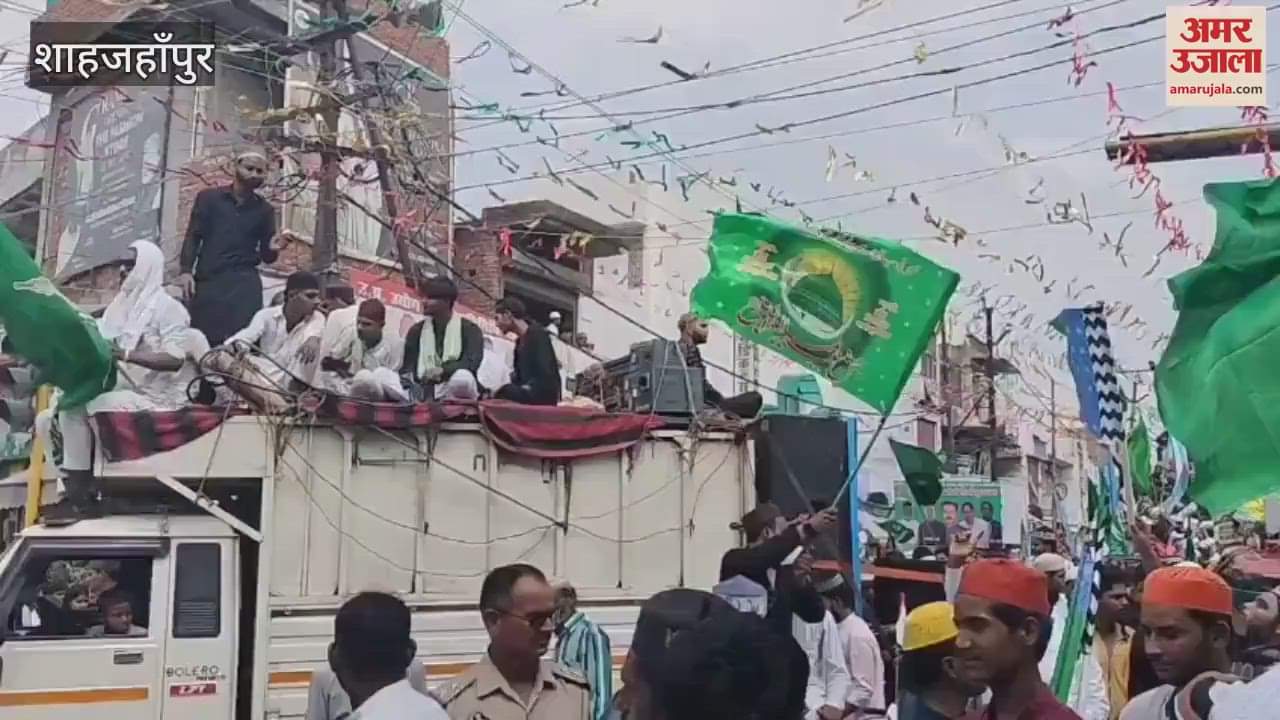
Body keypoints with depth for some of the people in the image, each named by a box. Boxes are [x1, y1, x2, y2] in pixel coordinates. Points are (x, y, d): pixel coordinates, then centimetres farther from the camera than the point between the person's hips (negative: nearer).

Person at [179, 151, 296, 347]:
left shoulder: (264, 210, 15)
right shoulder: (209, 198, 12)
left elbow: (266, 256, 15)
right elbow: (192, 236, 6)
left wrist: (273, 248, -9)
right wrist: (185, 270, -7)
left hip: (244, 282, 1)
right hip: (207, 280, 0)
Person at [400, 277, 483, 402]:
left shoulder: (469, 329, 0)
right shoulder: (417, 330, 11)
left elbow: (472, 362, -13)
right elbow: (407, 365, 5)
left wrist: (443, 370, -28)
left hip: (456, 392, -3)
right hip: (426, 392, 3)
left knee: (462, 377, -37)